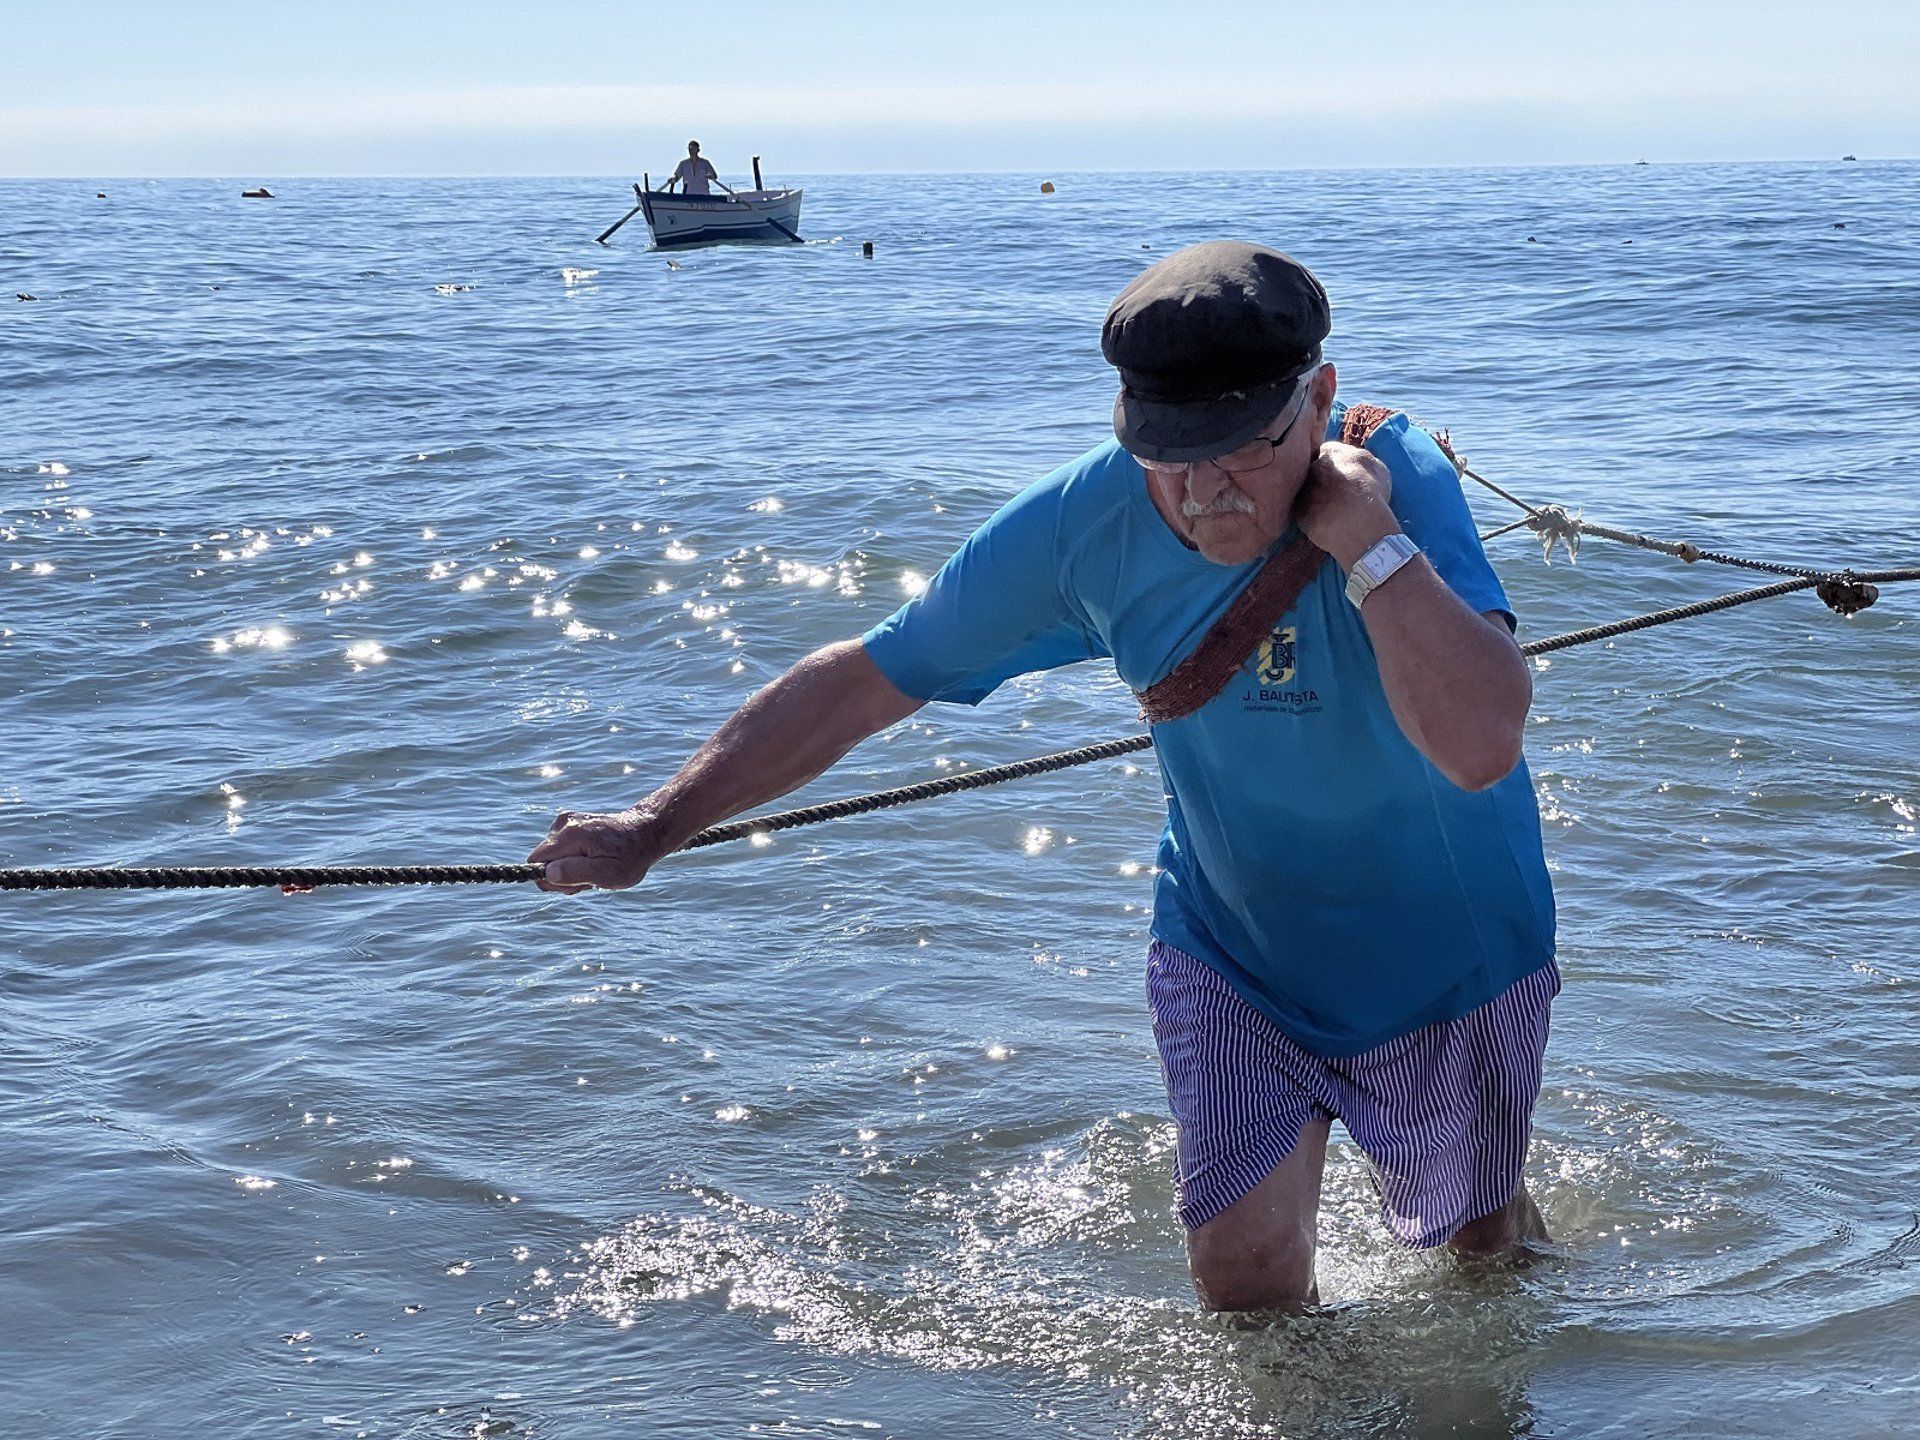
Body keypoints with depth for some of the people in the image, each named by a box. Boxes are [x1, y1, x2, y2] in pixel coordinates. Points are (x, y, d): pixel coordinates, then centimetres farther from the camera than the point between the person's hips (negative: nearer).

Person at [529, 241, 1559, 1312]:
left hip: (1444, 948, -1)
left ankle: (1515, 1219, 55)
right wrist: (656, 827, -10)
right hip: (1231, 942, 2)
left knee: (1477, 1239, 19)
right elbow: (864, 681, -12)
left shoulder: (1399, 481, -31)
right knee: (1245, 1274, -3)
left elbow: (1479, 747, -45)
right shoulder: (1085, 524, -22)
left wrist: (1366, 539, -46)